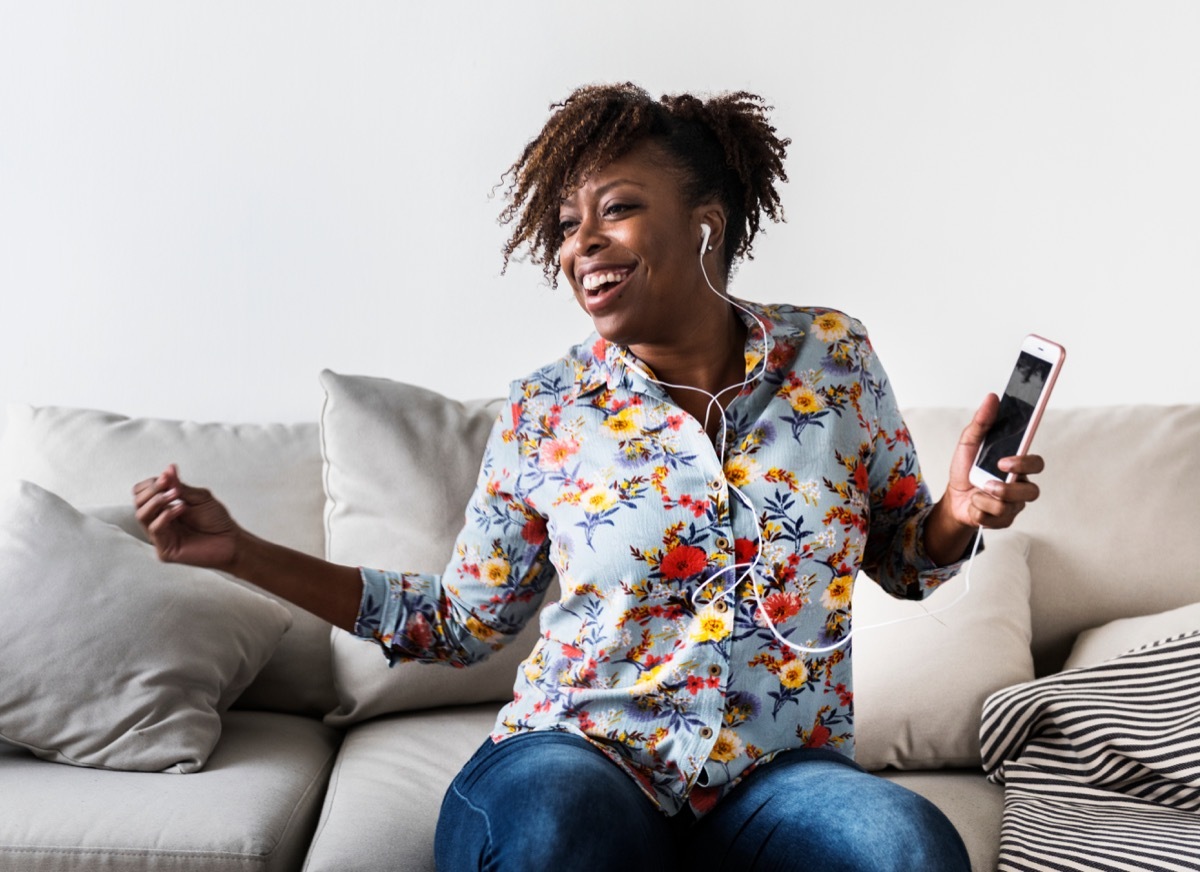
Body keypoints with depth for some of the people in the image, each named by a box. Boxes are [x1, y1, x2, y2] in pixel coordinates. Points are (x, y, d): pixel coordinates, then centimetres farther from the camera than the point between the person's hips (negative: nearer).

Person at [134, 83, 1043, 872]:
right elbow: (463, 619, 8)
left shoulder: (833, 356, 1)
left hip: (784, 772, 2)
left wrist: (959, 515, -11)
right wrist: (244, 551, 1)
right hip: (578, 755, -2)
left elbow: (902, 558, 13)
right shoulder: (543, 415, 0)